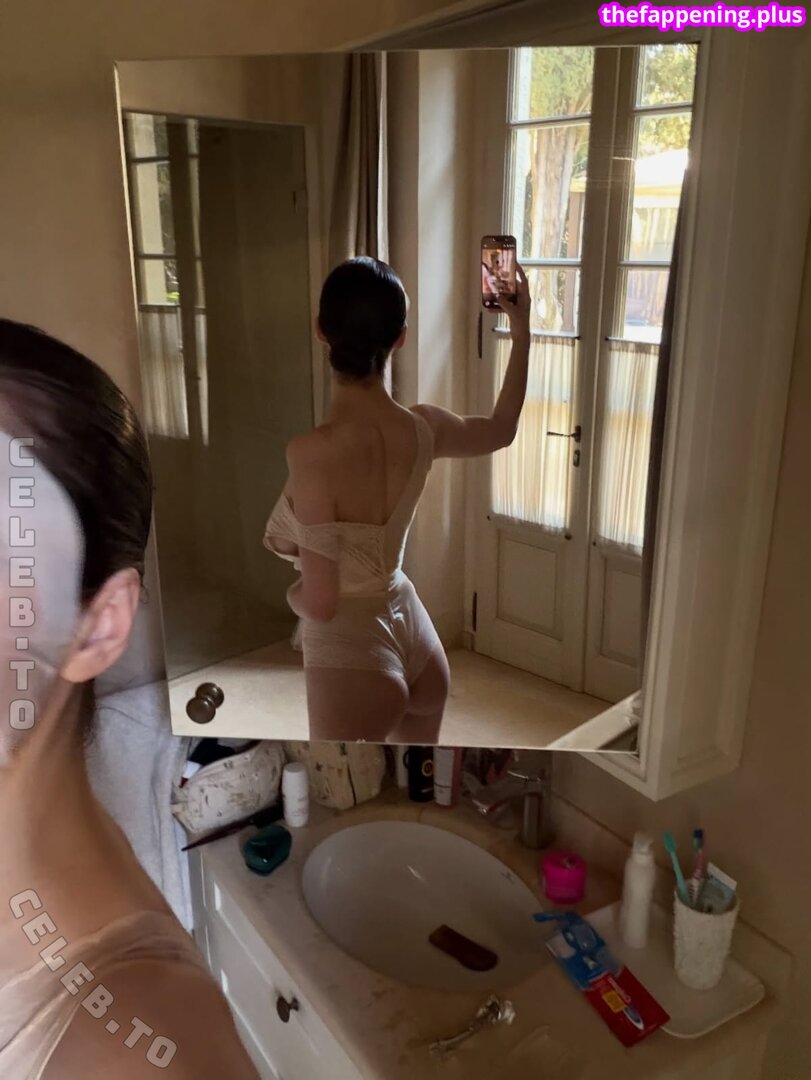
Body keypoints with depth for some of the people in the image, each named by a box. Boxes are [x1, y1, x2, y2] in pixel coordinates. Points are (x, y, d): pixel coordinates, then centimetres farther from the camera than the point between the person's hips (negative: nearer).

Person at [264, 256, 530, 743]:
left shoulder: (314, 451, -27)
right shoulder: (423, 428, -9)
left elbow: (320, 602, -24)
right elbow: (503, 429, 14)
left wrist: (289, 593, 0)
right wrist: (522, 333, 21)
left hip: (351, 659, -6)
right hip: (414, 634, 6)